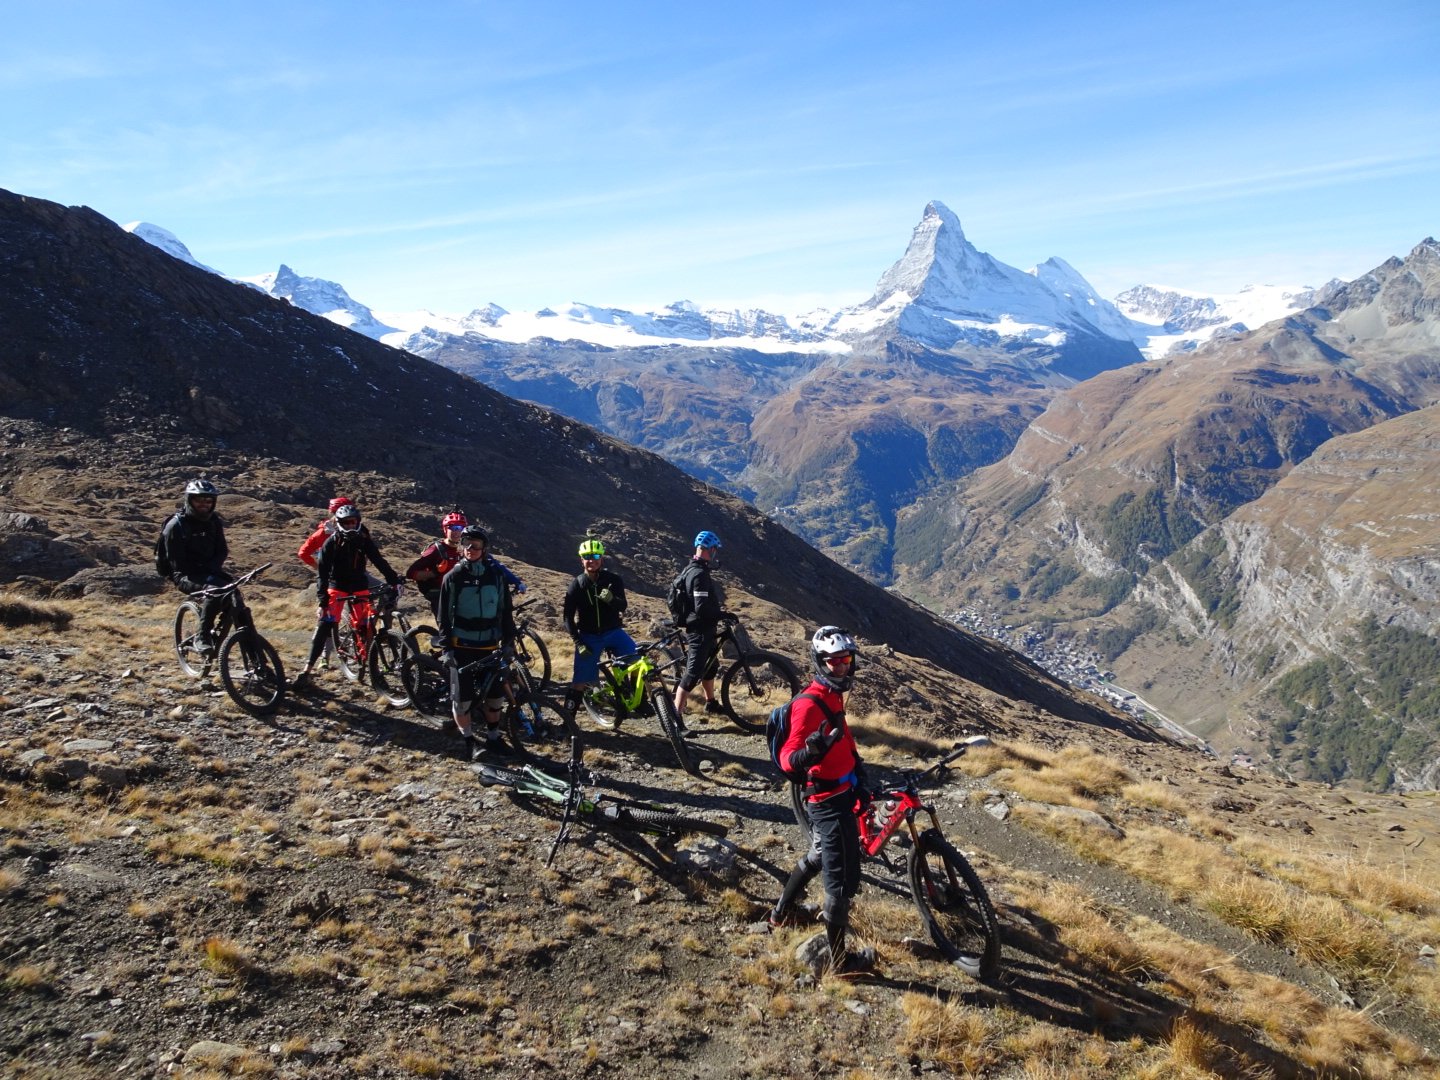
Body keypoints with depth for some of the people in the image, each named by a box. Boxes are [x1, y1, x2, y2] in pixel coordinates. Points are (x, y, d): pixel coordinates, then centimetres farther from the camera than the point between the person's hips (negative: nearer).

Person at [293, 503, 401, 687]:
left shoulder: (364, 540, -4)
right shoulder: (332, 542, -10)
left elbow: (379, 561, -8)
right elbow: (322, 571, -12)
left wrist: (394, 580, -20)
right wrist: (322, 596, -21)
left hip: (359, 586, 2)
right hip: (337, 586, -2)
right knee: (324, 625, -13)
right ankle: (307, 669, -14)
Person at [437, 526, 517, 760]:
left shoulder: (495, 574, 2)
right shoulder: (454, 577, -4)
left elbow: (506, 610, 7)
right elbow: (444, 615, -2)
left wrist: (508, 641, 4)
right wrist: (447, 647, -8)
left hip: (489, 646, 2)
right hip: (462, 647, -2)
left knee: (495, 694, 9)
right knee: (462, 697, 1)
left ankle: (493, 737, 25)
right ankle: (469, 741, 17)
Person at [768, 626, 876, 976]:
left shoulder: (832, 696, 5)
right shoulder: (810, 704, -25)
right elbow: (787, 759, -31)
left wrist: (858, 780, 26)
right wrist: (810, 753, -52)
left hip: (839, 795, 10)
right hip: (830, 802, -10)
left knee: (818, 857, 28)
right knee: (843, 879, 1)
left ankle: (781, 912, 48)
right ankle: (840, 959, 16)